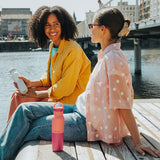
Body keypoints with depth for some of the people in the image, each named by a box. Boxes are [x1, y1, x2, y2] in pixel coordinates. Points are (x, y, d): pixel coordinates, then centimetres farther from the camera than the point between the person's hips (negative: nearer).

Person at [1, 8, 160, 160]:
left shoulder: (113, 59, -22)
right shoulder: (106, 56, 7)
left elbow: (124, 106, -23)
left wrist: (138, 143, -19)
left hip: (90, 124, -9)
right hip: (83, 110, 9)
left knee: (33, 127, -5)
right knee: (25, 110, 1)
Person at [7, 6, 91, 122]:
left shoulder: (73, 50, -23)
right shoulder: (53, 46, 6)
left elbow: (66, 87, -22)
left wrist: (37, 94, -14)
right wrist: (31, 83, -1)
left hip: (70, 98, -9)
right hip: (55, 90, 9)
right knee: (18, 97, 2)